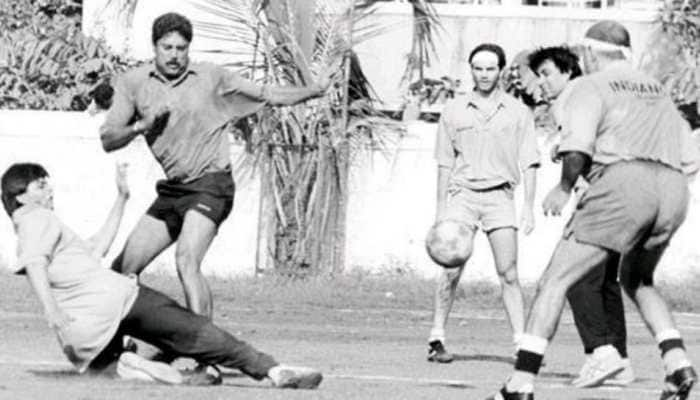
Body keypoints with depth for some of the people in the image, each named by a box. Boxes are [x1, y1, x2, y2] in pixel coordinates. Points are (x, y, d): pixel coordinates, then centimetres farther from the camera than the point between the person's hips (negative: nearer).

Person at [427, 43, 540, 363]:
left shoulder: (517, 113, 8)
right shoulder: (454, 111, 9)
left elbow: (529, 164, 7)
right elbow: (444, 164, 12)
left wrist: (529, 207, -1)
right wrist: (440, 209, 8)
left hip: (499, 196, 0)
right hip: (462, 194, 0)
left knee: (508, 273, -7)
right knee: (451, 271, -10)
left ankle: (522, 342, -8)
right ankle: (437, 339, -6)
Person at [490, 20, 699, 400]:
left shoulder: (591, 87, 10)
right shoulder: (657, 90, 30)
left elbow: (576, 148, -8)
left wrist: (565, 187, 7)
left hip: (622, 183, -6)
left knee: (555, 280, -2)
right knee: (636, 281, 29)